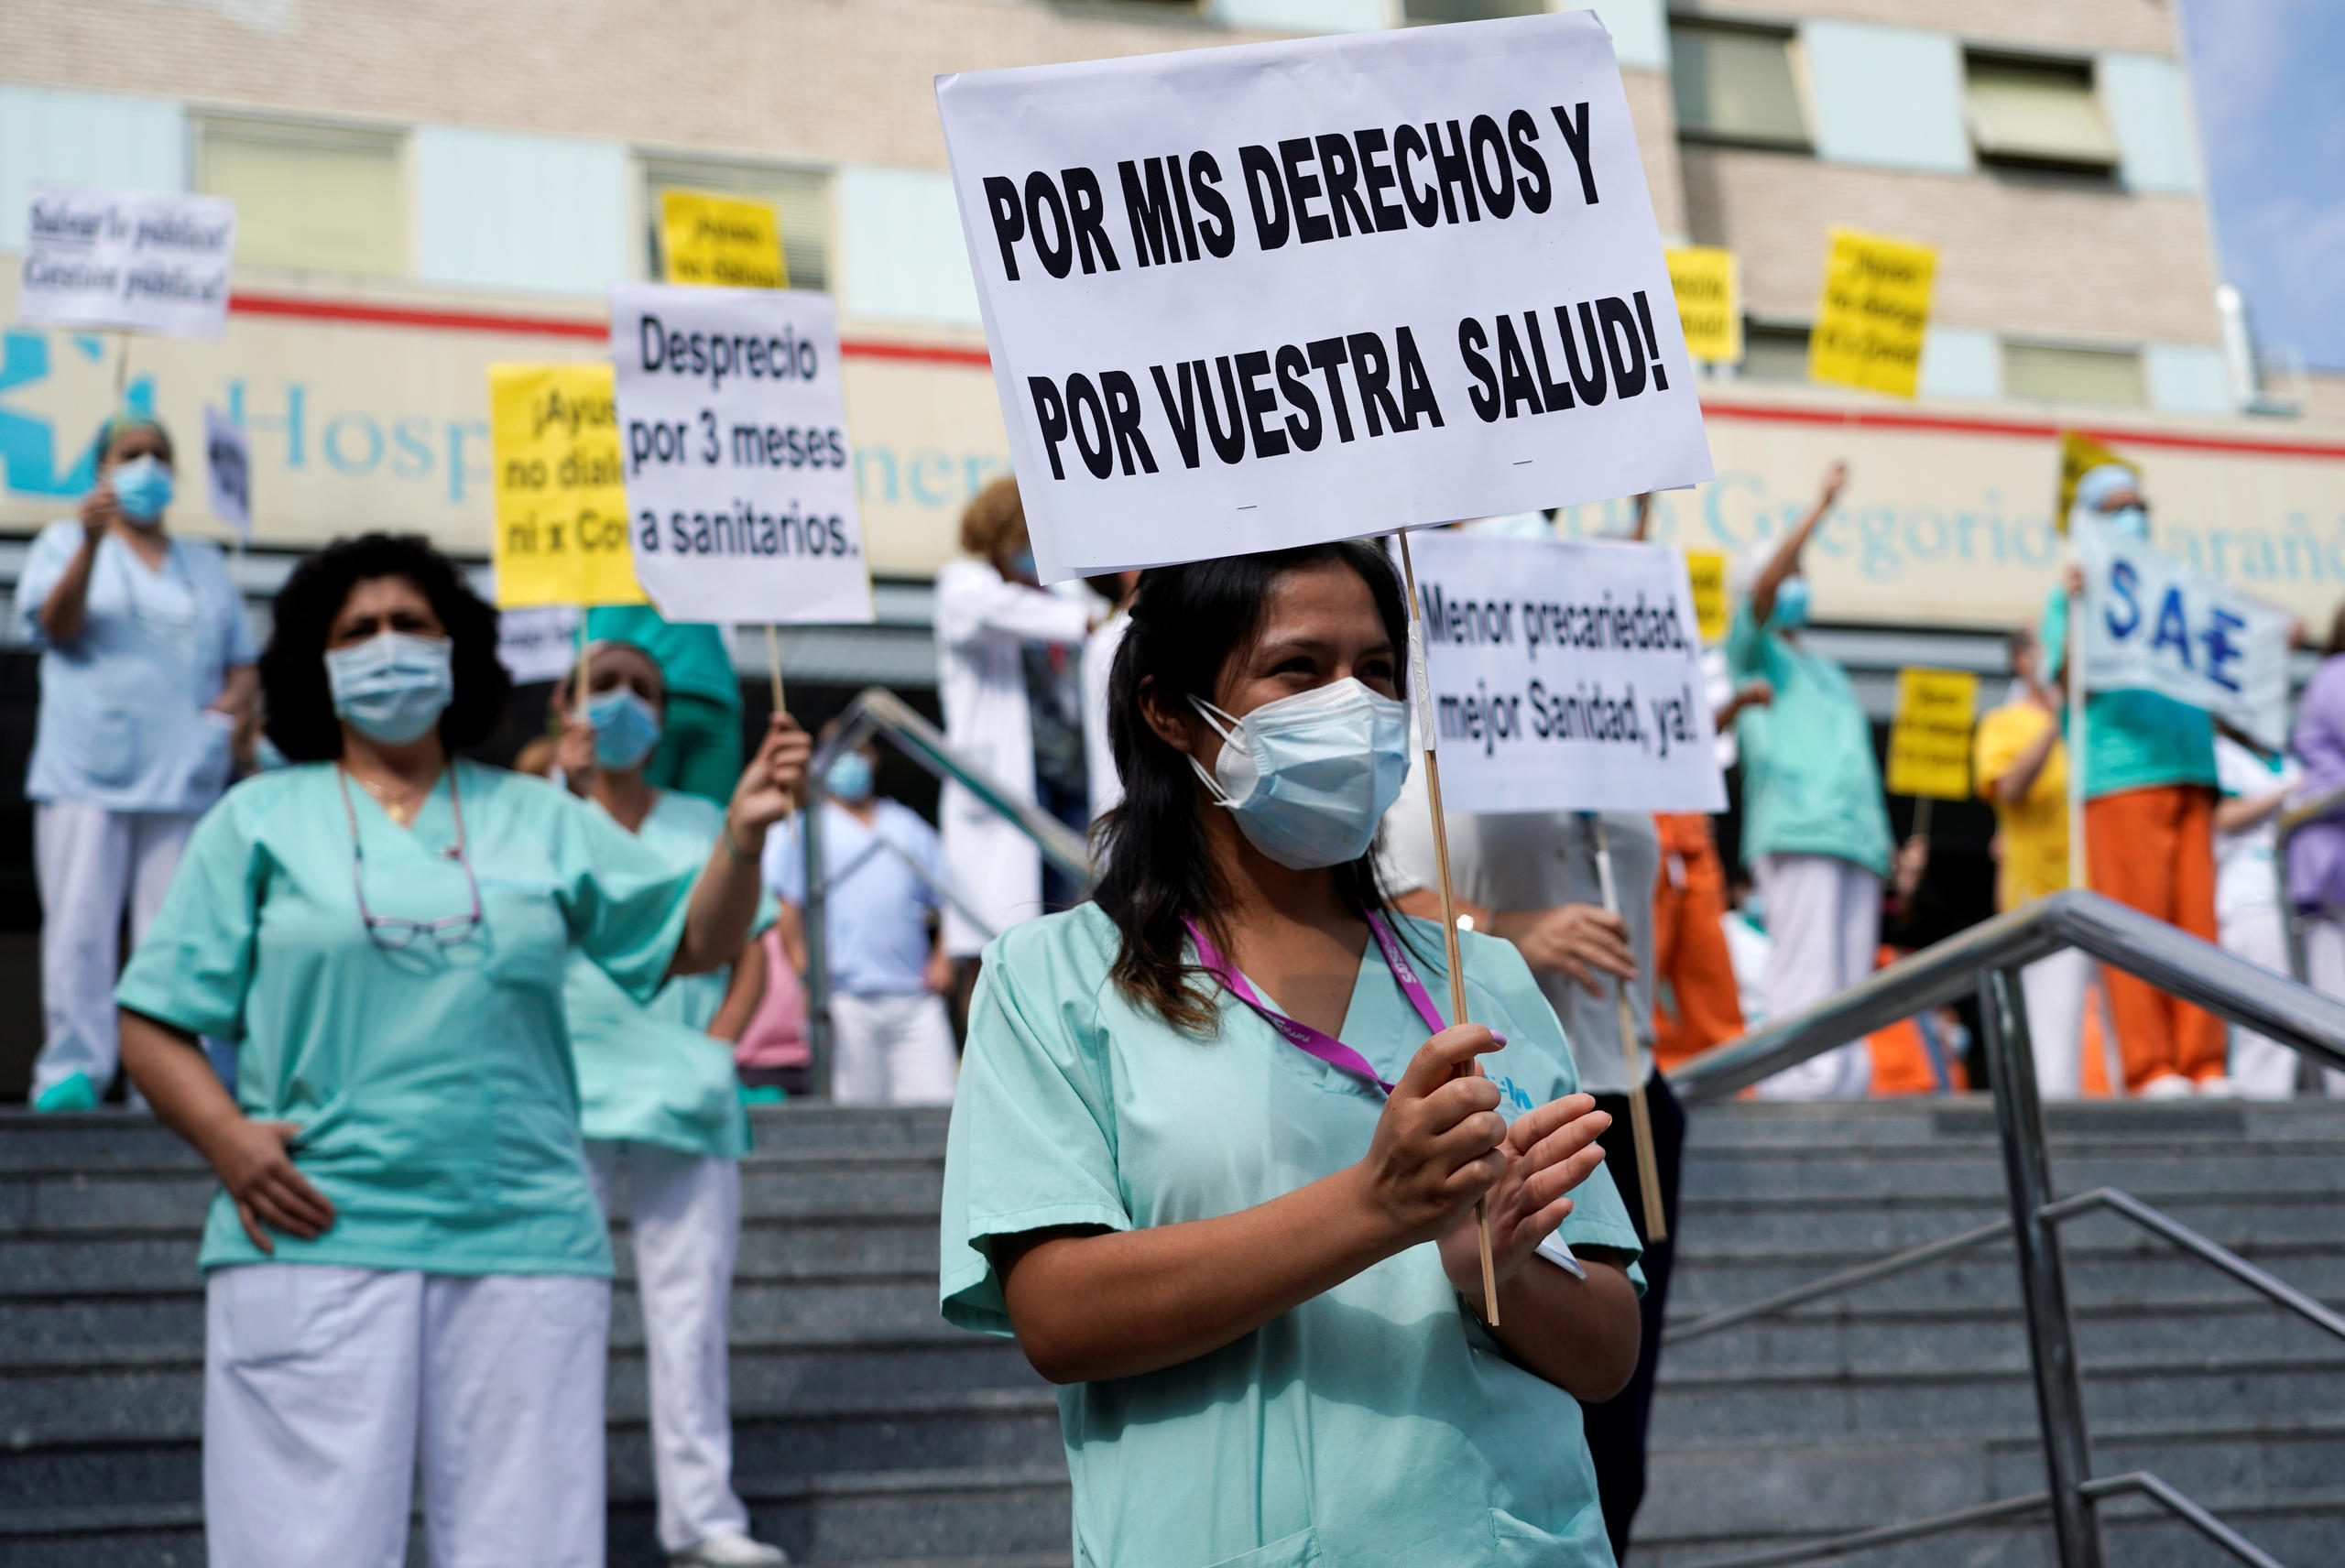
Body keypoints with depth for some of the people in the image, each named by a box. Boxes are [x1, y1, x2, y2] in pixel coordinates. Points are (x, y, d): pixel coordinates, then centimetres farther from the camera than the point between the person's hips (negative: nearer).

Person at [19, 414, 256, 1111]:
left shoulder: (205, 564, 22)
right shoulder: (65, 540, 12)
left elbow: (242, 663, 20)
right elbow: (56, 625, -6)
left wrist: (230, 706, -2)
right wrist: (90, 542, -20)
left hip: (182, 774, 3)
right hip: (86, 772, -2)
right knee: (80, 926, -9)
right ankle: (71, 1073, -7)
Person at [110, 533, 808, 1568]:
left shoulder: (541, 821, 16)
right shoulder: (260, 821, 10)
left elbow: (691, 942, 14)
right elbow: (154, 1020, 6)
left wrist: (742, 836, -4)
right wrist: (225, 1137, -11)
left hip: (524, 1250, 2)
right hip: (313, 1241, -2)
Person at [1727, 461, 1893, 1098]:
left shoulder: (1826, 671, 31)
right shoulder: (1752, 651, 11)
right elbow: (1763, 588, -9)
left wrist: (1884, 843, 18)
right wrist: (1821, 506, -12)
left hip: (1855, 834, 7)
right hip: (1795, 830, -7)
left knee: (1849, 981, 3)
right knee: (1804, 979, -15)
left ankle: (1845, 1088, 3)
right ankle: (1797, 1089, -18)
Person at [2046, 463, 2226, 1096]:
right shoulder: (2078, 592, 10)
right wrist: (2076, 609, -16)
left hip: (2190, 768, 5)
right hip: (2121, 772, -5)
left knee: (2197, 920, -2)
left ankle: (2203, 1064, -2)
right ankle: (2149, 1067, -10)